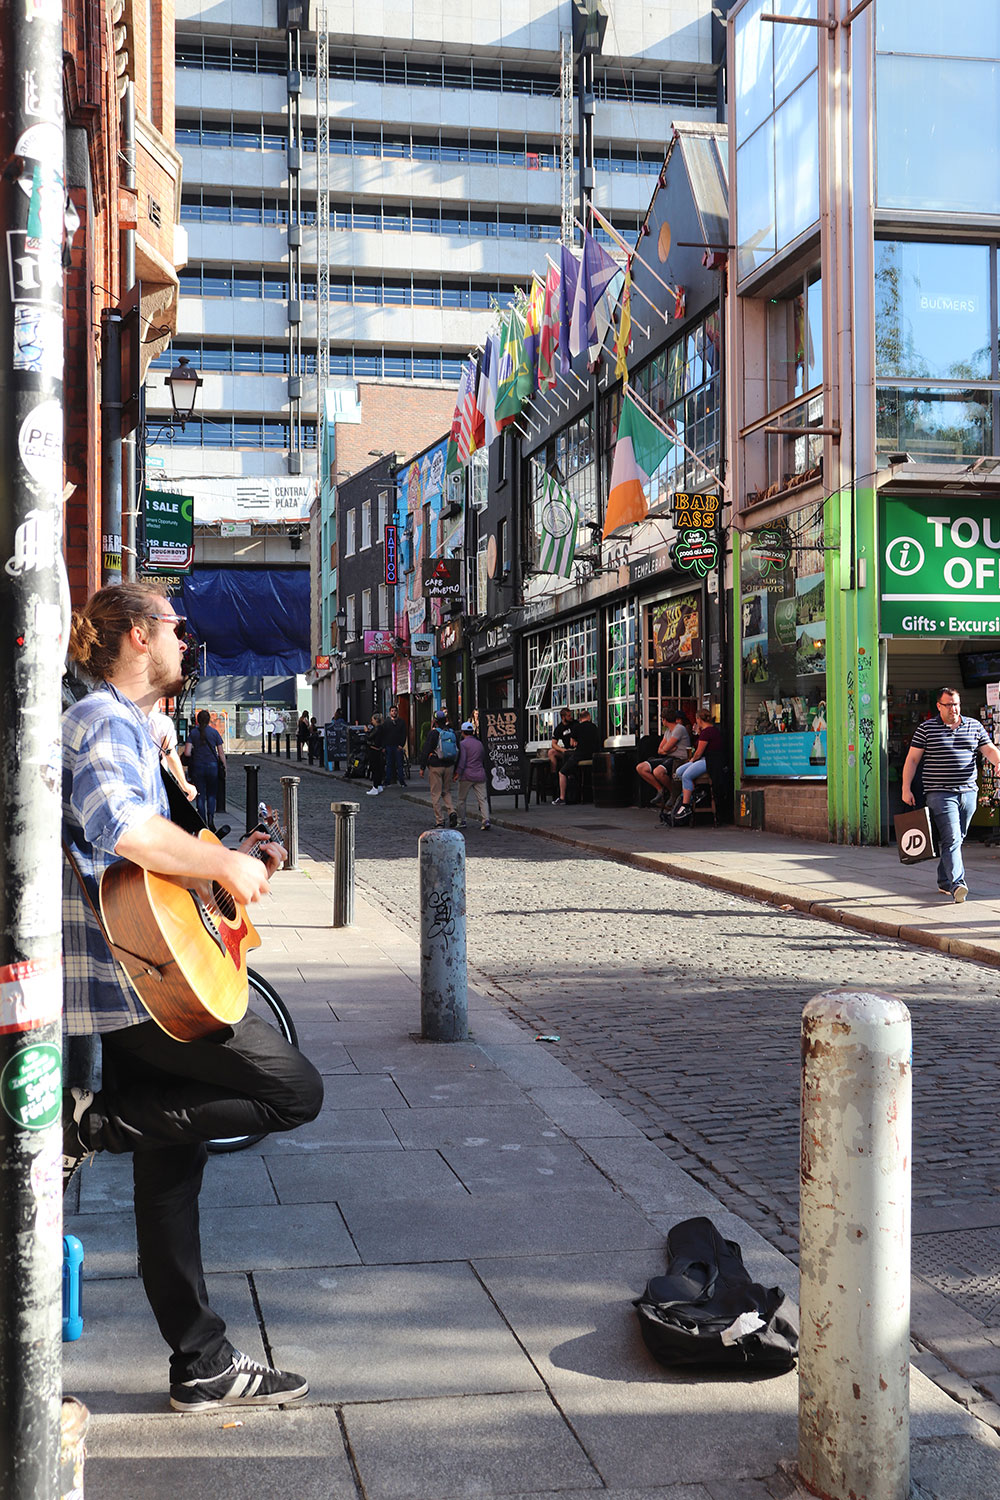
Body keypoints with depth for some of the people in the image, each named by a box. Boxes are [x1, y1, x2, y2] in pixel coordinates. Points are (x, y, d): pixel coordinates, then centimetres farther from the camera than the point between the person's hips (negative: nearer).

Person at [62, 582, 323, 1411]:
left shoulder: (124, 724, 22)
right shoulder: (106, 723, -12)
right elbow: (117, 822, -34)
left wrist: (228, 857, 20)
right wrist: (223, 865, -23)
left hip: (136, 982, 11)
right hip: (134, 980, -11)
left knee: (169, 1173, 13)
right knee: (297, 1090, -7)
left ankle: (204, 1366, 21)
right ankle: (89, 1123, -7)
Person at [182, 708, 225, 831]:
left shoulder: (193, 733, 1)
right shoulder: (214, 732, -1)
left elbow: (187, 752, -6)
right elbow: (221, 753, -1)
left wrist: (193, 757, 14)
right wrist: (224, 766, 7)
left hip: (197, 766, 0)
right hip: (212, 766, 0)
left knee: (200, 796, 7)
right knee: (211, 794, 11)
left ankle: (202, 824, 5)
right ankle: (211, 818, -9)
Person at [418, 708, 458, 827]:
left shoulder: (433, 733, -10)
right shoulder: (452, 733, 5)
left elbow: (425, 750, -10)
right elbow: (457, 751, 11)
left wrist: (422, 767, -3)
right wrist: (455, 769, 18)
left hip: (435, 767, -5)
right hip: (449, 766, 5)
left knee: (436, 794, 3)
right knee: (447, 791, 19)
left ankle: (439, 821, 2)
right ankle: (452, 812, -5)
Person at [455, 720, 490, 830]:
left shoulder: (463, 744, -7)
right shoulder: (479, 743, 12)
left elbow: (462, 760, -14)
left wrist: (457, 773, -11)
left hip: (467, 776, -4)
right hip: (480, 775, 4)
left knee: (462, 799, 11)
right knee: (482, 799, -1)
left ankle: (461, 821, 16)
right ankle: (486, 820, -17)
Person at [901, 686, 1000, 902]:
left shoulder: (974, 726, 11)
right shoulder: (926, 729, 2)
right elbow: (912, 759, 3)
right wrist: (906, 789, -2)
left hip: (968, 793, 4)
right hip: (940, 793, -4)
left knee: (957, 839, 11)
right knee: (951, 839, -15)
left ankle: (944, 882, 24)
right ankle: (957, 884, -24)